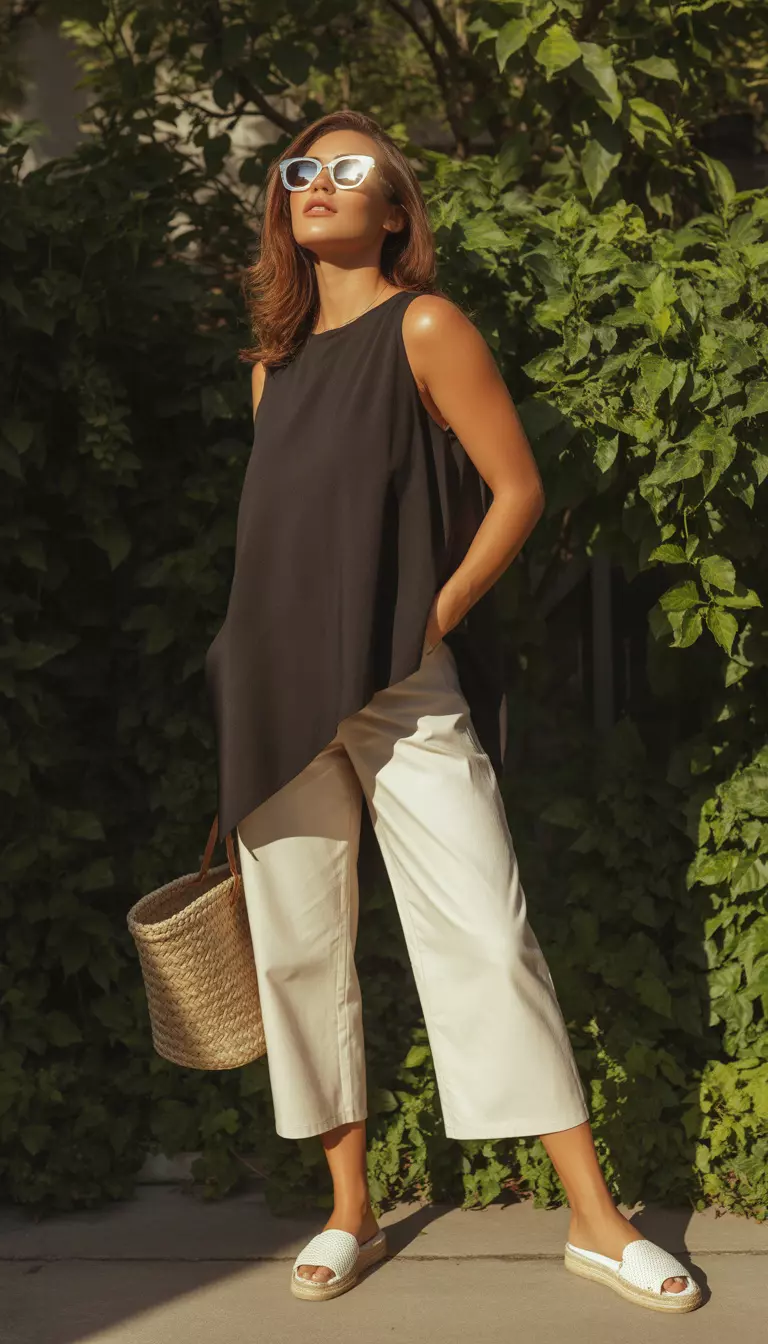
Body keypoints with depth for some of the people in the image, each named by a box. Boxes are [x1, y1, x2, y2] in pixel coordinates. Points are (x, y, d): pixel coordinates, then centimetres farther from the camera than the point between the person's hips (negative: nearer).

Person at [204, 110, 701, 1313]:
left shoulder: (424, 328, -1)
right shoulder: (276, 359, 15)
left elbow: (516, 490, -4)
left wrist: (435, 619, -9)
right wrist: (256, 680, 16)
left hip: (399, 690, -5)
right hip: (278, 694, 6)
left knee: (488, 939, -8)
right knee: (300, 951, 6)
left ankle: (596, 1220, 0)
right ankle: (350, 1212, 19)